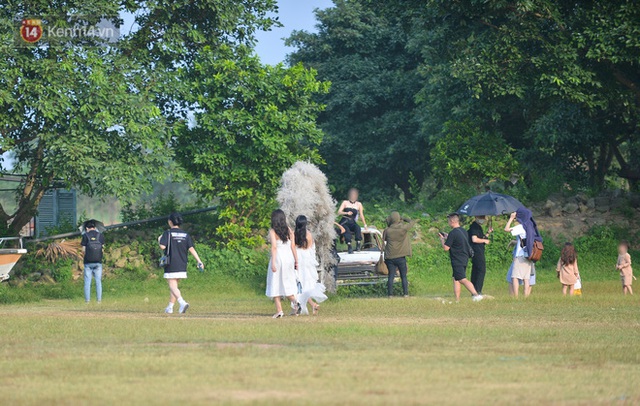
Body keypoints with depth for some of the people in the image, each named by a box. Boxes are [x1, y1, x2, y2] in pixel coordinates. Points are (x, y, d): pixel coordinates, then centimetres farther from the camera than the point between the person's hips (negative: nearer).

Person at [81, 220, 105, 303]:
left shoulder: (85, 236, -3)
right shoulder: (100, 235, 2)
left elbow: (83, 249, -4)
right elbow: (102, 248, 2)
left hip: (88, 262, -1)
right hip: (98, 261, 2)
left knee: (87, 281, 4)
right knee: (98, 281, 8)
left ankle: (87, 299, 2)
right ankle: (99, 299, 5)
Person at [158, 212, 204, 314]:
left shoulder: (168, 233, -7)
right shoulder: (185, 234, 8)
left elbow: (162, 246, -17)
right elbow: (191, 249, 0)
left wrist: (159, 240, 5)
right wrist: (199, 261, -4)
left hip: (171, 265, -6)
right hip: (182, 266, 6)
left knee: (173, 286, -8)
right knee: (174, 285, 18)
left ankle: (182, 302, -31)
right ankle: (170, 307, 24)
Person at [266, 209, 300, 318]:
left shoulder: (273, 231, -8)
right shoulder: (289, 230, 7)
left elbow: (274, 247, -15)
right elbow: (293, 246, 6)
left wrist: (273, 262, -17)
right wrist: (296, 260, 10)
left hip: (278, 257, -5)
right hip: (289, 257, 5)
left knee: (275, 285, 3)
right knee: (287, 283, 14)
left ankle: (279, 310, -1)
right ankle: (294, 301, -10)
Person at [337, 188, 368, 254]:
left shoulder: (359, 204, 14)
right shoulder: (345, 202, 10)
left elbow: (361, 215, 12)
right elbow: (339, 212, 2)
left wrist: (365, 225, 3)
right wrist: (347, 213, -16)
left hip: (352, 223, 2)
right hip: (344, 222, -2)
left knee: (357, 227, -34)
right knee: (347, 230, -36)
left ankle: (358, 245, -40)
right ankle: (349, 246, -46)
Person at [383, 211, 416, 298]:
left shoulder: (387, 230, -7)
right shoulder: (404, 228, -10)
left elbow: (384, 239, 13)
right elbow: (412, 222, 7)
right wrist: (404, 219, 18)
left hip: (390, 257, 1)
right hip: (401, 257, -1)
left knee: (391, 276, 5)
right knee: (404, 276, 8)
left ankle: (390, 294, 2)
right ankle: (405, 293, 6)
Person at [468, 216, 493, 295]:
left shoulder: (478, 227, 19)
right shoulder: (474, 227, -11)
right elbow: (474, 239, -21)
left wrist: (488, 233, 10)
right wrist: (484, 240, -10)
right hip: (477, 252, -10)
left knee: (475, 271, 10)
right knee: (481, 271, -11)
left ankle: (474, 291, 12)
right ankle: (477, 291, -14)